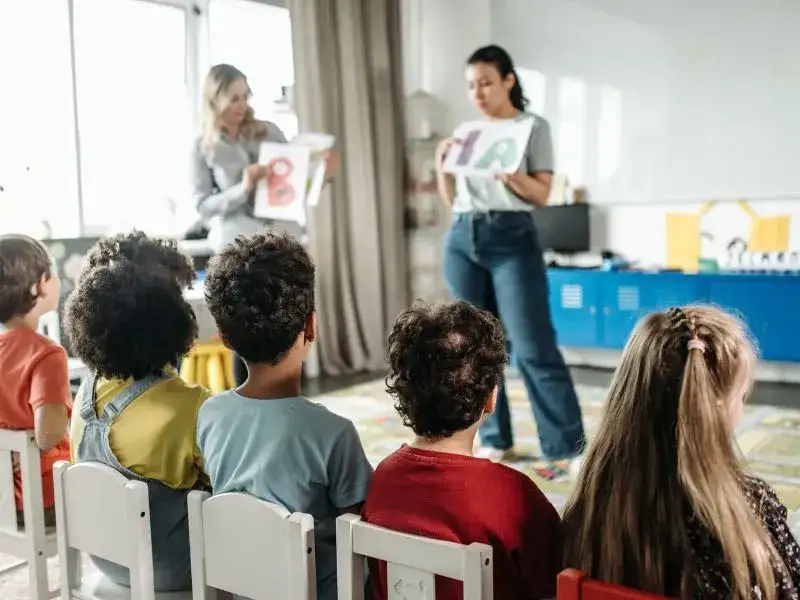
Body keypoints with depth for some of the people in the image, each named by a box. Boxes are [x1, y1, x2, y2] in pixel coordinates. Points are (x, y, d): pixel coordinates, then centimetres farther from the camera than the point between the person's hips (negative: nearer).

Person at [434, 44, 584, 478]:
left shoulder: (534, 127, 3)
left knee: (533, 347, -9)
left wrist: (508, 172, -19)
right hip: (462, 240, 5)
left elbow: (541, 194, -2)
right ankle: (494, 439, 18)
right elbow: (450, 198, 16)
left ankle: (565, 447, -1)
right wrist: (442, 164, 0)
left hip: (513, 238, -5)